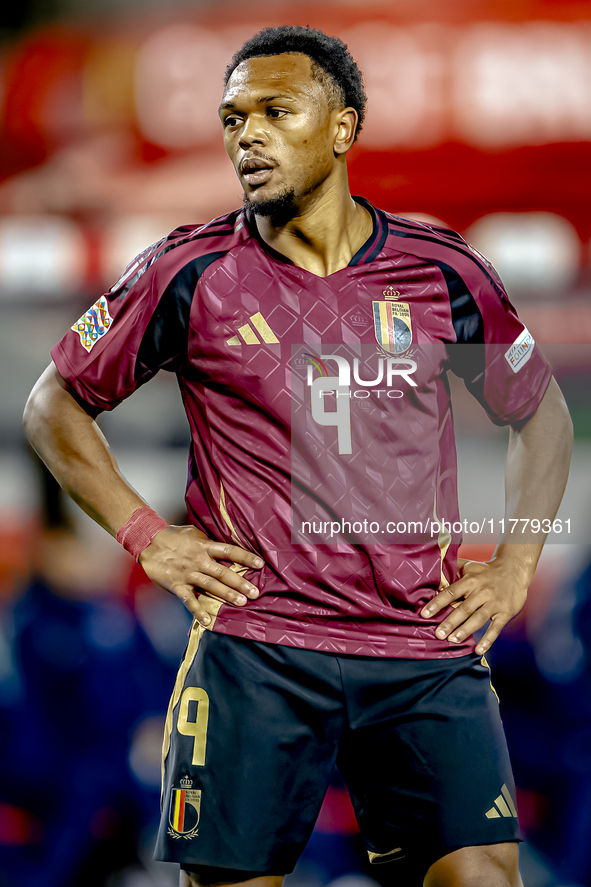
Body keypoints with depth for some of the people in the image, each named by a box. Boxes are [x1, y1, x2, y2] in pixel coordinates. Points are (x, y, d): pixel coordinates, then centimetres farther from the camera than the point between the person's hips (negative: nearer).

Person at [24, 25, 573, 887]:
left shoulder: (442, 273, 6)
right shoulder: (193, 273, 1)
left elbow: (540, 413, 21)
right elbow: (56, 405, 11)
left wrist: (514, 567, 10)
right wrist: (147, 538, 1)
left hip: (426, 652, 1)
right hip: (254, 648, -1)